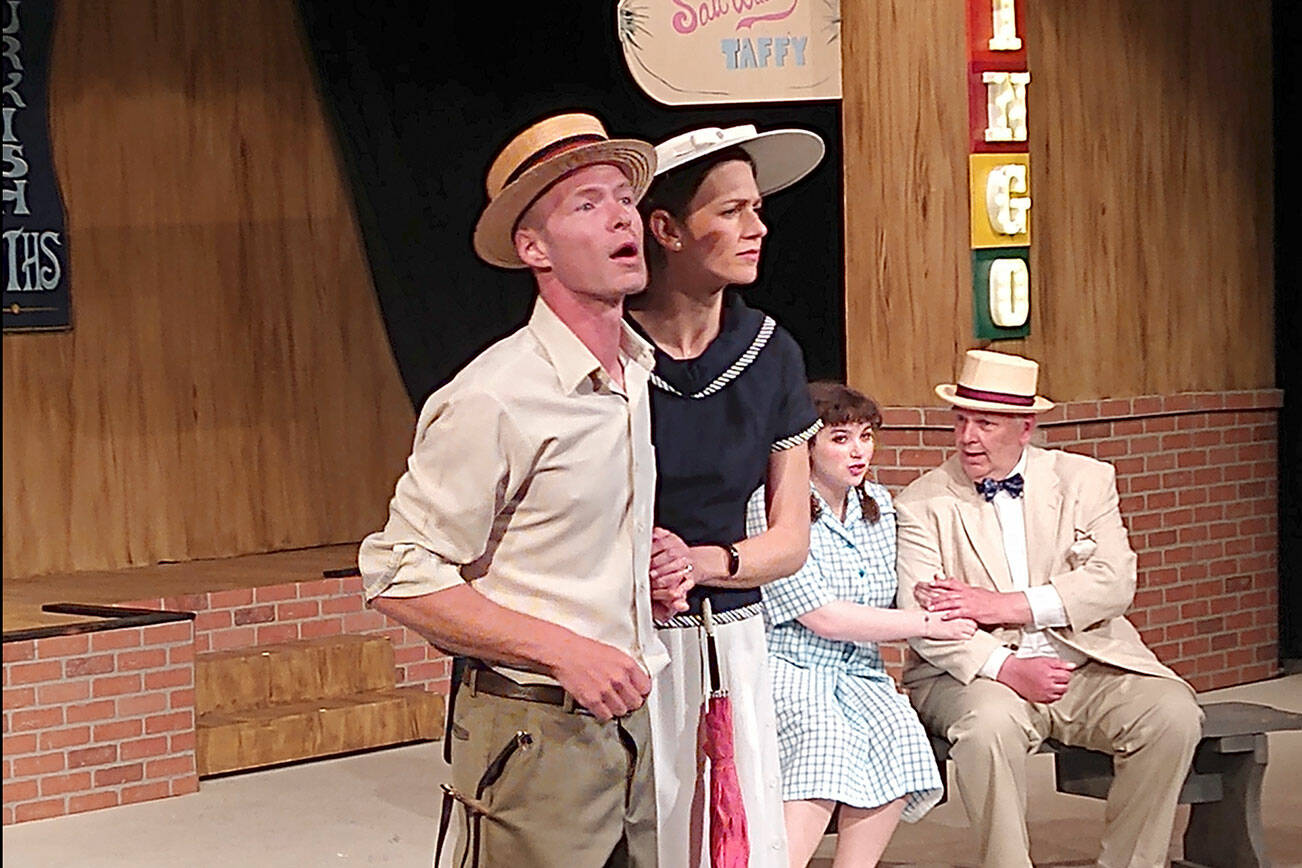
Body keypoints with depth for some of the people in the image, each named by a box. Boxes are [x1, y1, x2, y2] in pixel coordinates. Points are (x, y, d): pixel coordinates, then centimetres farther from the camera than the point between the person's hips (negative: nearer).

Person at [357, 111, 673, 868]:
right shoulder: (492, 399, -15)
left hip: (632, 720, 7)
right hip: (536, 738, -7)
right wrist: (563, 651, -20)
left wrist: (661, 562, 4)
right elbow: (399, 578, -15)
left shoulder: (647, 374, 10)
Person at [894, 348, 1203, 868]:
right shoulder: (922, 504, 3)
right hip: (978, 671, -2)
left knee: (1172, 713, -22)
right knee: (990, 723, -35)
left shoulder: (1085, 481, 8)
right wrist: (1005, 668, -24)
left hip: (1087, 666, 3)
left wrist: (1006, 606, -15)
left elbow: (1114, 583, -4)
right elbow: (919, 616, -9)